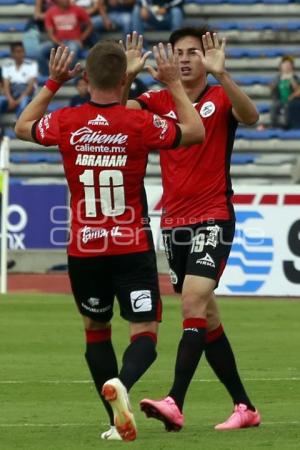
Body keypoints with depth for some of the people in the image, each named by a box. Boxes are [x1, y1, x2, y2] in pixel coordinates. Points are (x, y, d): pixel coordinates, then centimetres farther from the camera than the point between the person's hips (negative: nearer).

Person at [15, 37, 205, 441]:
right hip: (133, 248, -2)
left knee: (95, 330, 19)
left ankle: (119, 422, 13)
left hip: (84, 251, 2)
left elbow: (23, 127, 18)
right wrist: (174, 82, 10)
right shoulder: (140, 124, -11)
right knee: (144, 334, -1)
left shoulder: (65, 123, -5)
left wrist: (53, 83, 21)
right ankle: (121, 383, -34)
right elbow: (195, 132, 6)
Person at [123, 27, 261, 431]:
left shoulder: (220, 98, -3)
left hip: (213, 219, -5)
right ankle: (245, 407, 17)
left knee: (194, 301, -21)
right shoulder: (159, 102, 7)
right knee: (206, 319, 8)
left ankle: (175, 403, -30)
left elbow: (250, 116, -25)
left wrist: (220, 73, -38)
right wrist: (127, 77, -25)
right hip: (173, 223, 5)